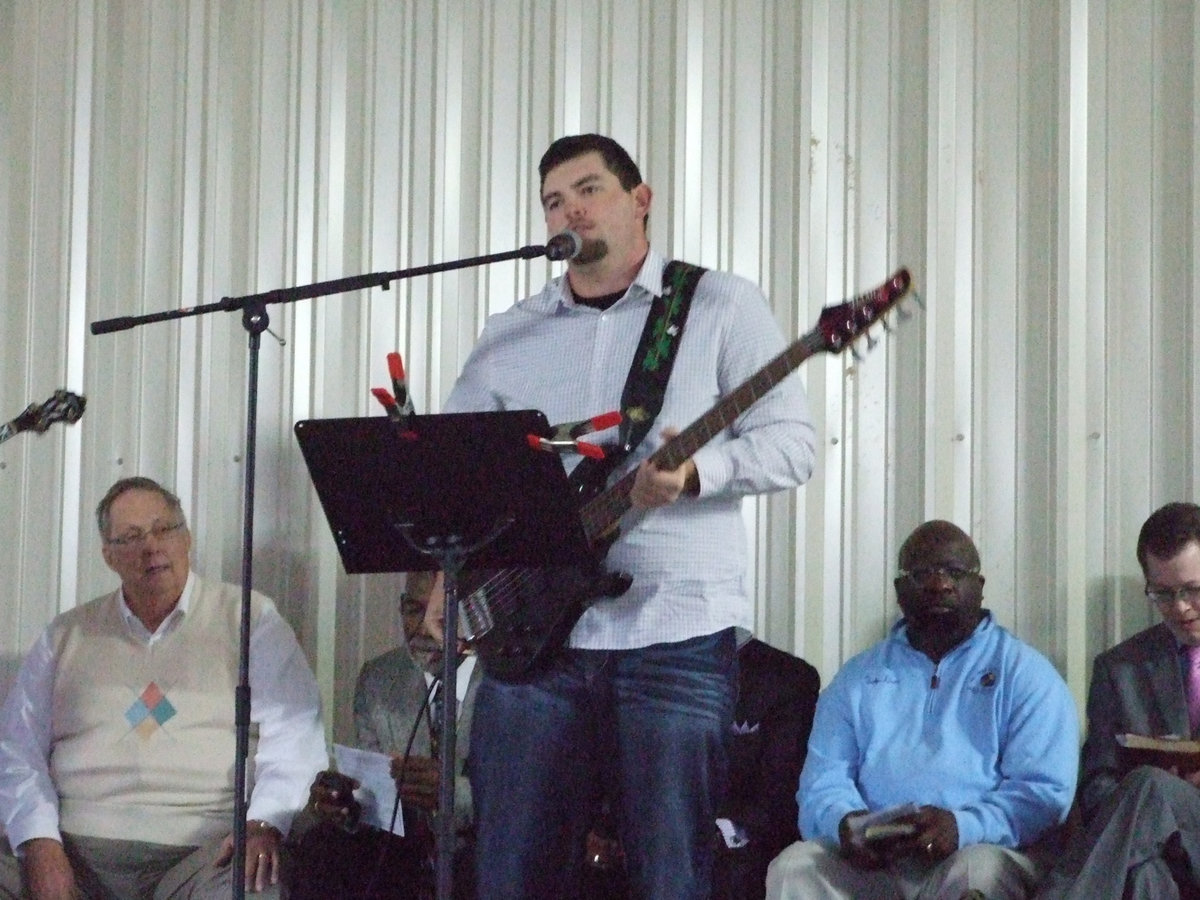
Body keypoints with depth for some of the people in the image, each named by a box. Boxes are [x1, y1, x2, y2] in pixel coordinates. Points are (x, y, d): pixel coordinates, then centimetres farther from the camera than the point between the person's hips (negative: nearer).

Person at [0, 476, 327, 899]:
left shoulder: (249, 619, 11)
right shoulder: (67, 636, 19)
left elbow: (295, 733, 1)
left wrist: (264, 824, -17)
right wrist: (41, 844, -5)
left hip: (201, 854, -2)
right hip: (79, 851, 2)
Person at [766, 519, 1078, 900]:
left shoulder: (1026, 674, 11)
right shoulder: (859, 677, 23)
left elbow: (1045, 792, -2)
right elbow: (824, 781, 12)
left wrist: (963, 827, -21)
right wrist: (846, 823, -14)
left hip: (979, 852, -3)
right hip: (869, 863, 3)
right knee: (793, 869, -27)